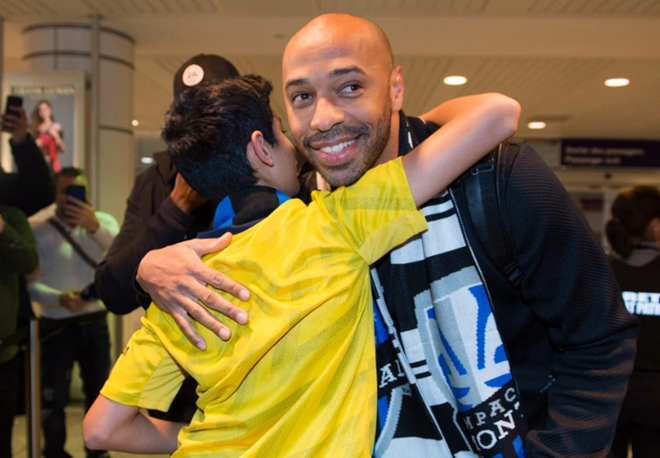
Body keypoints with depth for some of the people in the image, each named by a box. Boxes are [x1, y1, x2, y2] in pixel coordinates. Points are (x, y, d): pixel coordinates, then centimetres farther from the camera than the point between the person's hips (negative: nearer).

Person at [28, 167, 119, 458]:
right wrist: (60, 299, -29)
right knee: (54, 397, 5)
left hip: (96, 323, 3)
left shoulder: (103, 221, 0)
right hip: (57, 327, -3)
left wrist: (94, 227, -32)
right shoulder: (39, 231, -7)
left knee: (98, 391, 16)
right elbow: (29, 283, -11)